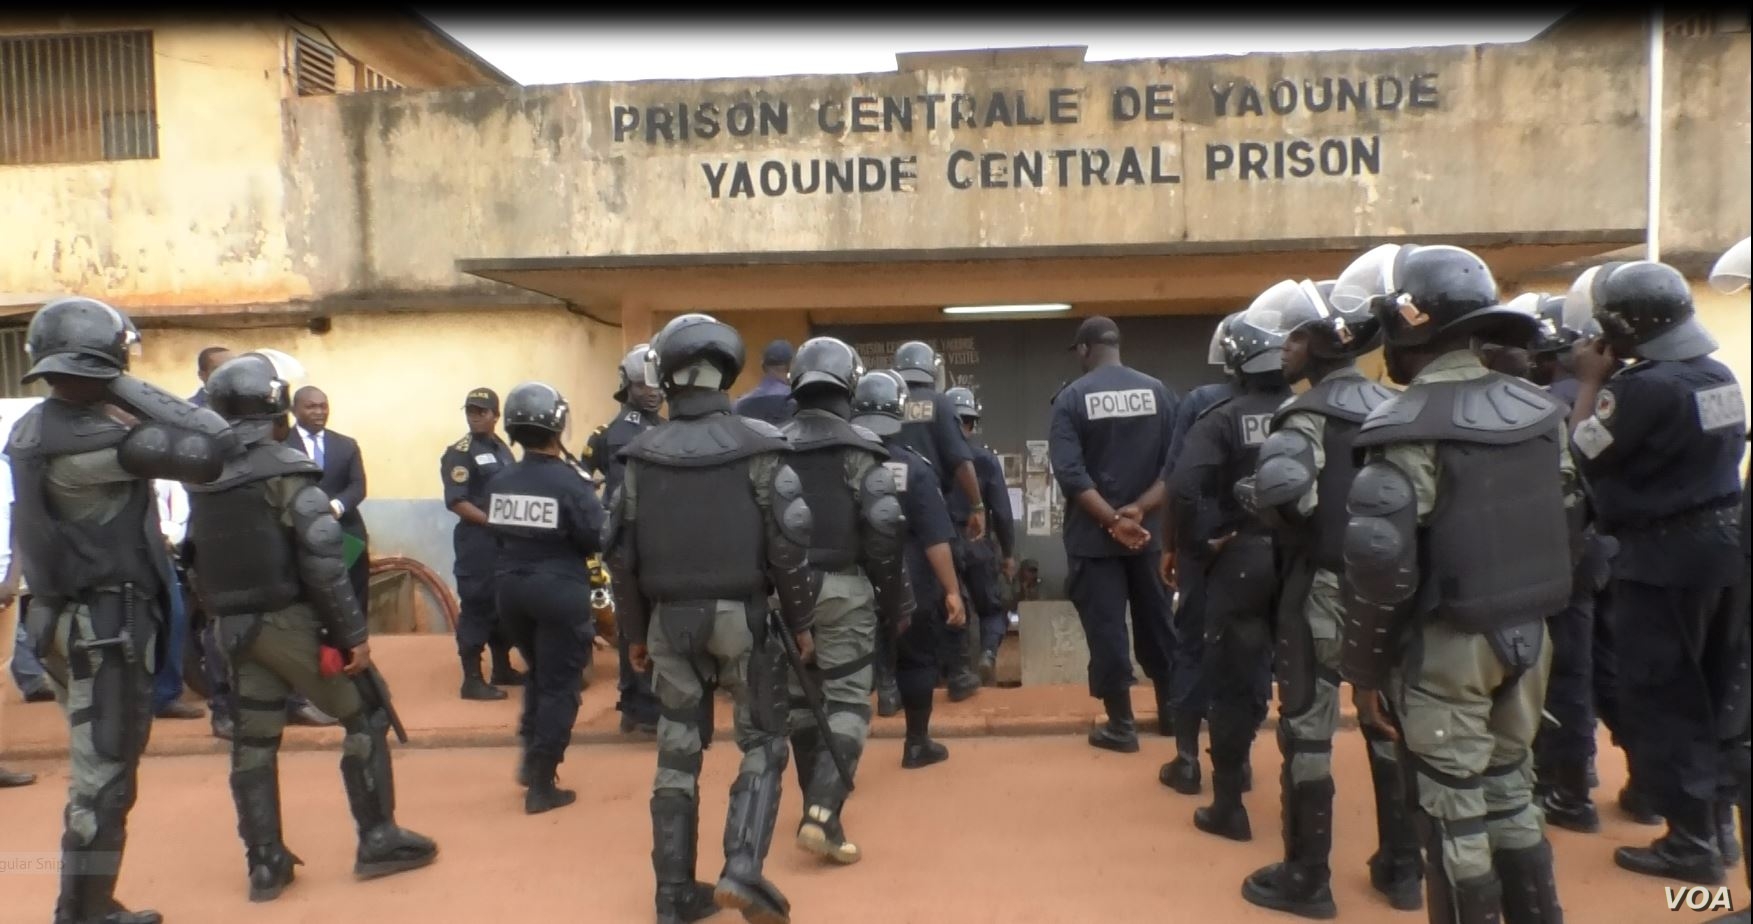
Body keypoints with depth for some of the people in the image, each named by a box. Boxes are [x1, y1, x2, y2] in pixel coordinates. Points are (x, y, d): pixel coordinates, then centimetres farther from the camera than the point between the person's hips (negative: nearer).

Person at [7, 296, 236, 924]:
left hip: (63, 616, 10)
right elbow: (212, 447, -28)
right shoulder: (96, 439, -22)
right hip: (107, 625, -10)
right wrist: (133, 391, -19)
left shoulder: (31, 429, 8)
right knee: (103, 777, 2)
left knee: (98, 766, 20)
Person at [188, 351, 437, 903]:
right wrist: (354, 632, -16)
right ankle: (378, 840, 9)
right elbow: (322, 561, -19)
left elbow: (199, 554, 12)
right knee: (366, 714, 5)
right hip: (291, 619, -7)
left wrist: (224, 614, 17)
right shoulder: (286, 470, -15)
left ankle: (265, 864, 19)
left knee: (253, 740, 13)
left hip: (235, 625, 7)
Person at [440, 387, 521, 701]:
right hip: (477, 542, -7)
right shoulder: (459, 453, -8)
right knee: (476, 607, -5)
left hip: (507, 540, 7)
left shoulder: (504, 449, 14)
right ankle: (472, 680, 0)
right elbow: (456, 502, -16)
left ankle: (502, 669, 28)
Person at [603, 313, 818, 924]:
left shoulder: (642, 455, 0)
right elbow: (789, 545, -9)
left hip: (670, 617, 3)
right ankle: (741, 870, -2)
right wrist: (800, 622, 3)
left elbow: (620, 552, 3)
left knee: (677, 753, 12)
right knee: (762, 744, 12)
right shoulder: (758, 448, -8)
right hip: (741, 614, -2)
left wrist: (636, 631, 15)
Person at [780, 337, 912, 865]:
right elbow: (884, 531, -10)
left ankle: (819, 808, 28)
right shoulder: (860, 449, -6)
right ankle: (822, 813, -12)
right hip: (842, 589, -4)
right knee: (846, 703, 1)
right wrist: (896, 599, 0)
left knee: (799, 701, 16)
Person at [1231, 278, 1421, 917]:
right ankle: (1402, 869, 30)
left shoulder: (1309, 414, -16)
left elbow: (1278, 482, -35)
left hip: (1322, 589, -7)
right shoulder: (1394, 408, 7)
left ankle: (1306, 879, 15)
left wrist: (1288, 520, -16)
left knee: (1307, 731, 4)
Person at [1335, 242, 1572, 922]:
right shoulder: (1537, 408, 5)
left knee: (1454, 813, 6)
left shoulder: (1409, 427, -19)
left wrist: (1364, 665, -12)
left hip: (1445, 646, -7)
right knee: (1511, 792, 21)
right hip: (1527, 637, 7)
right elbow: (1567, 525, 12)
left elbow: (1381, 560, -22)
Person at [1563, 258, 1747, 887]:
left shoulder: (1644, 387, -22)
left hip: (1665, 557, -9)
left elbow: (1585, 454, -13)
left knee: (1659, 701, 2)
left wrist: (1591, 382, -2)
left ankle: (1692, 843, 10)